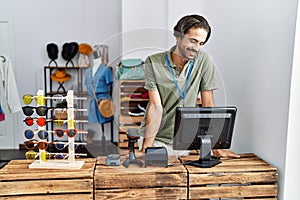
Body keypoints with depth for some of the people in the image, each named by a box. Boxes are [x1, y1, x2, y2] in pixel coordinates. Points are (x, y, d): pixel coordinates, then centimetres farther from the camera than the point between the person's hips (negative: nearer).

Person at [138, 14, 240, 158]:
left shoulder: (204, 61, -6)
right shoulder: (153, 62, -8)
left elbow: (208, 105, -7)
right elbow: (156, 106, -12)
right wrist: (147, 145, -19)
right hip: (155, 137, -1)